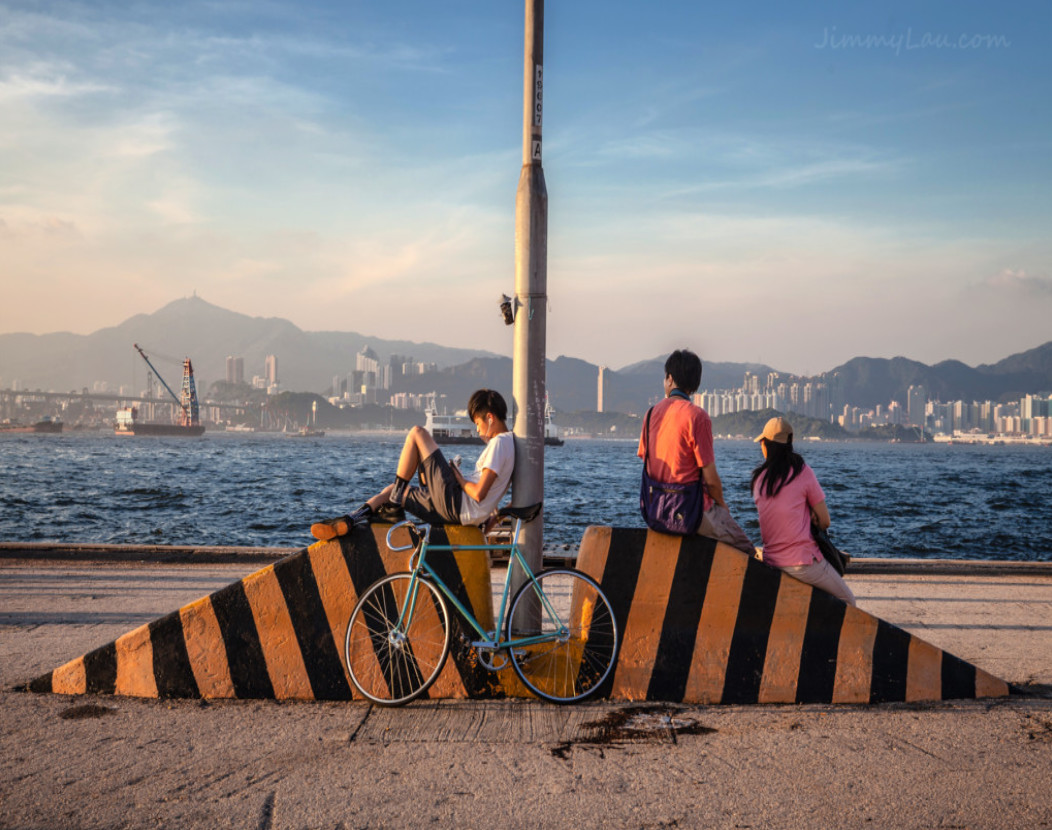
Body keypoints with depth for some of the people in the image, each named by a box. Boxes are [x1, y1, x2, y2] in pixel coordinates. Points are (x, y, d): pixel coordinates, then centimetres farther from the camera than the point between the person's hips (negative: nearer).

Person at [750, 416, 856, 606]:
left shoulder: (758, 478, 5)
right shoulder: (803, 472, -7)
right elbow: (825, 522, -2)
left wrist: (808, 515, 7)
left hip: (771, 560, 5)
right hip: (803, 562, -5)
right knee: (847, 602, 10)